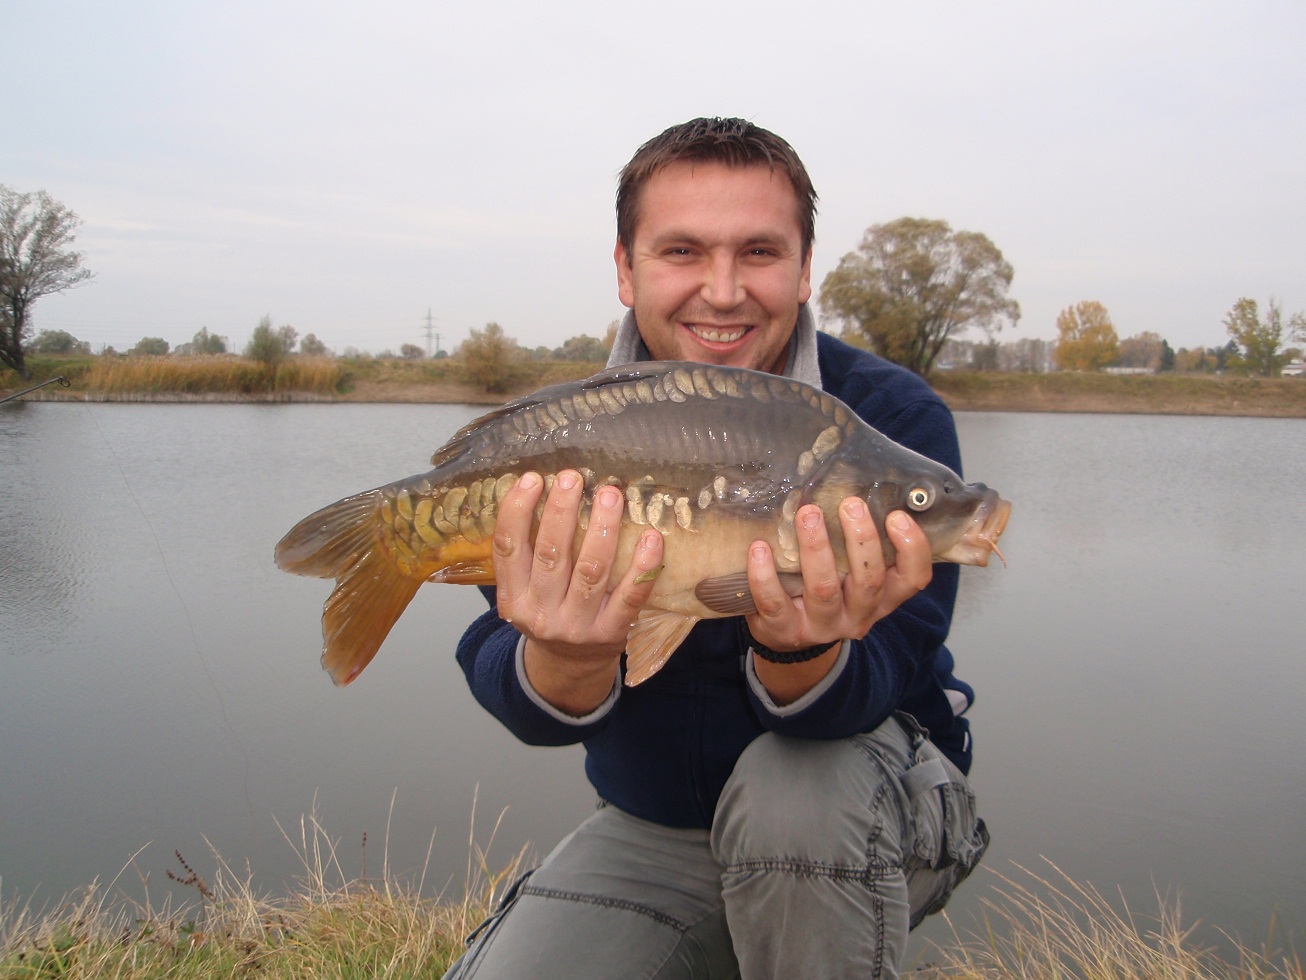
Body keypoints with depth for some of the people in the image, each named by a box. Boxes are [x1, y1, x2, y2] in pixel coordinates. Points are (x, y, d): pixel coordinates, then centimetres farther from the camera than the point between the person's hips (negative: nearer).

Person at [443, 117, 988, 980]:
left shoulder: (894, 418, -18)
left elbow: (858, 699, -24)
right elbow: (527, 709, -21)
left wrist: (804, 656, -47)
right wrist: (570, 660, -44)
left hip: (868, 788, -2)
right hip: (652, 828, 3)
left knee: (792, 792, -34)